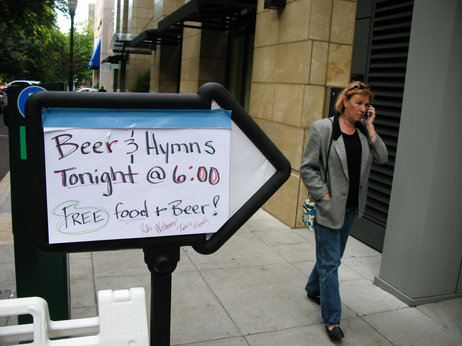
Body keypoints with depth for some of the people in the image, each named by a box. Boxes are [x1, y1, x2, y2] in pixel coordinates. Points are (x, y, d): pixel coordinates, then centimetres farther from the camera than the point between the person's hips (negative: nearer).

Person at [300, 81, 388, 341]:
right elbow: (307, 168, -10)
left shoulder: (364, 131, 5)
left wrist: (370, 127, -8)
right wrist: (324, 196, -15)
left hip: (351, 207, 6)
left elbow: (382, 159, -6)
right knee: (330, 262, 0)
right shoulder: (323, 128, -10)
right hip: (329, 206, -6)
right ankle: (332, 319, 13)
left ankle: (313, 288, 47)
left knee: (332, 255, 21)